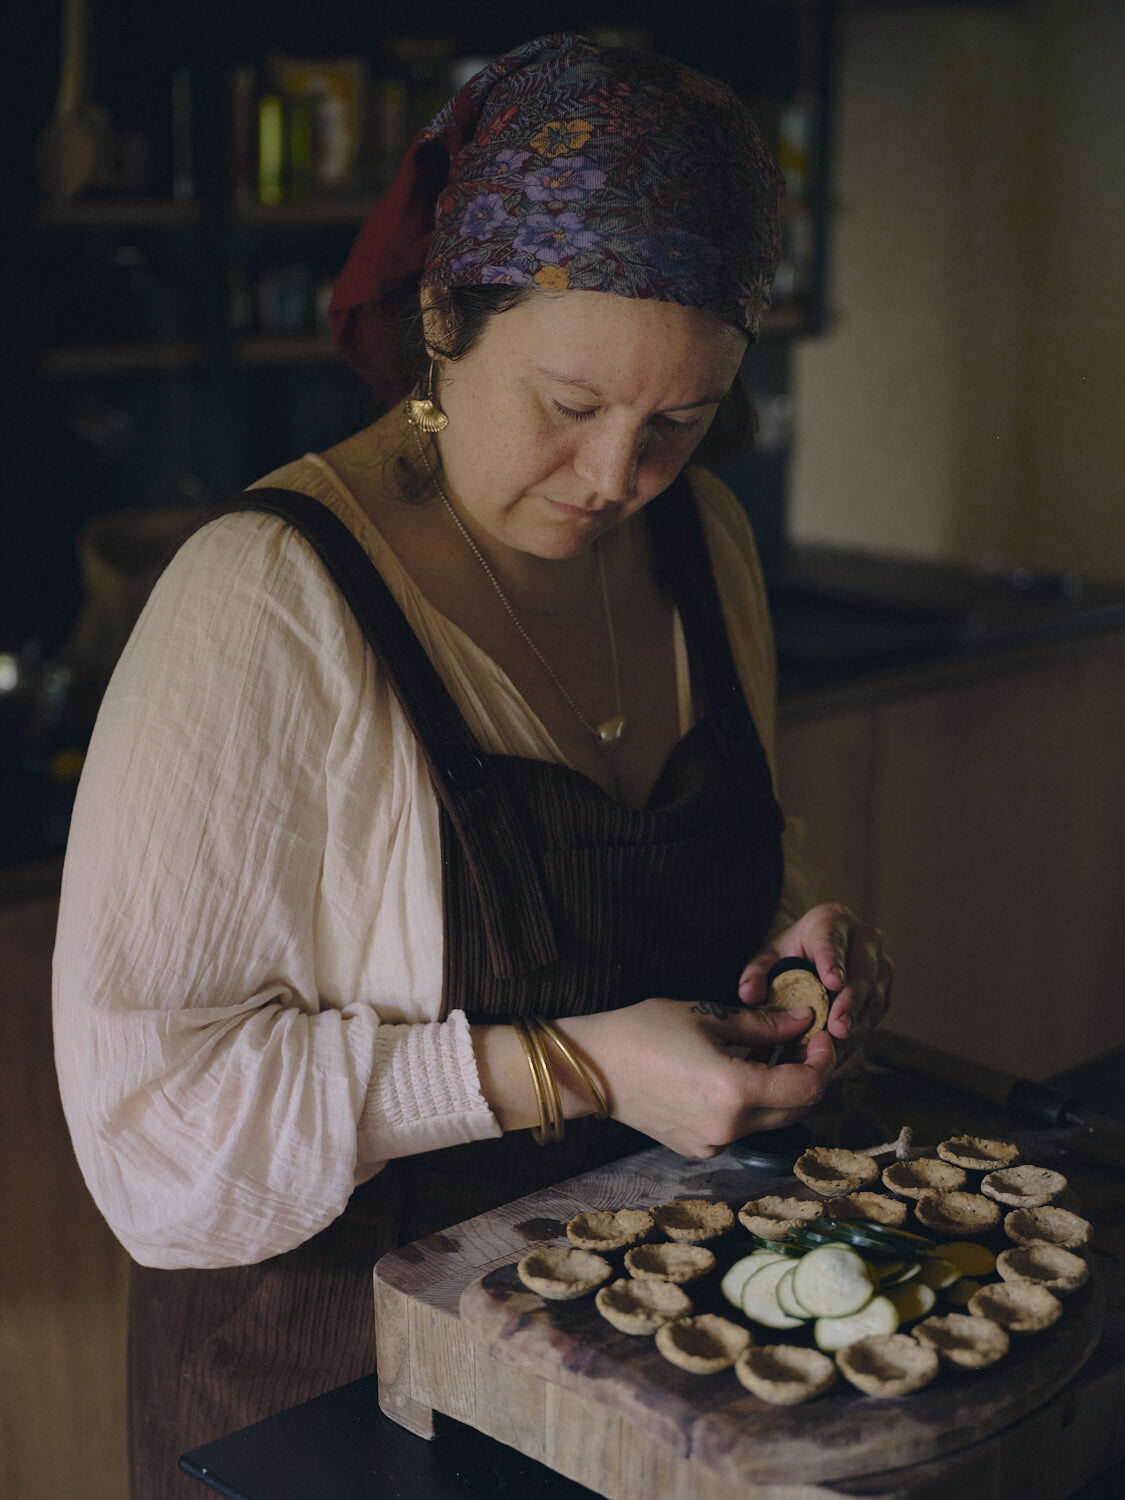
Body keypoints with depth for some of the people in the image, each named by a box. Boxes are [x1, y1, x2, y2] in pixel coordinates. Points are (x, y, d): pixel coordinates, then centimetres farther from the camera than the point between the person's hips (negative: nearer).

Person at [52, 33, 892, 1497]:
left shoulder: (699, 539, -3)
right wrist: (567, 1072, -29)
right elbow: (150, 1087, -24)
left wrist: (794, 937, -9)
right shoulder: (265, 605, -24)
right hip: (336, 1357, -5)